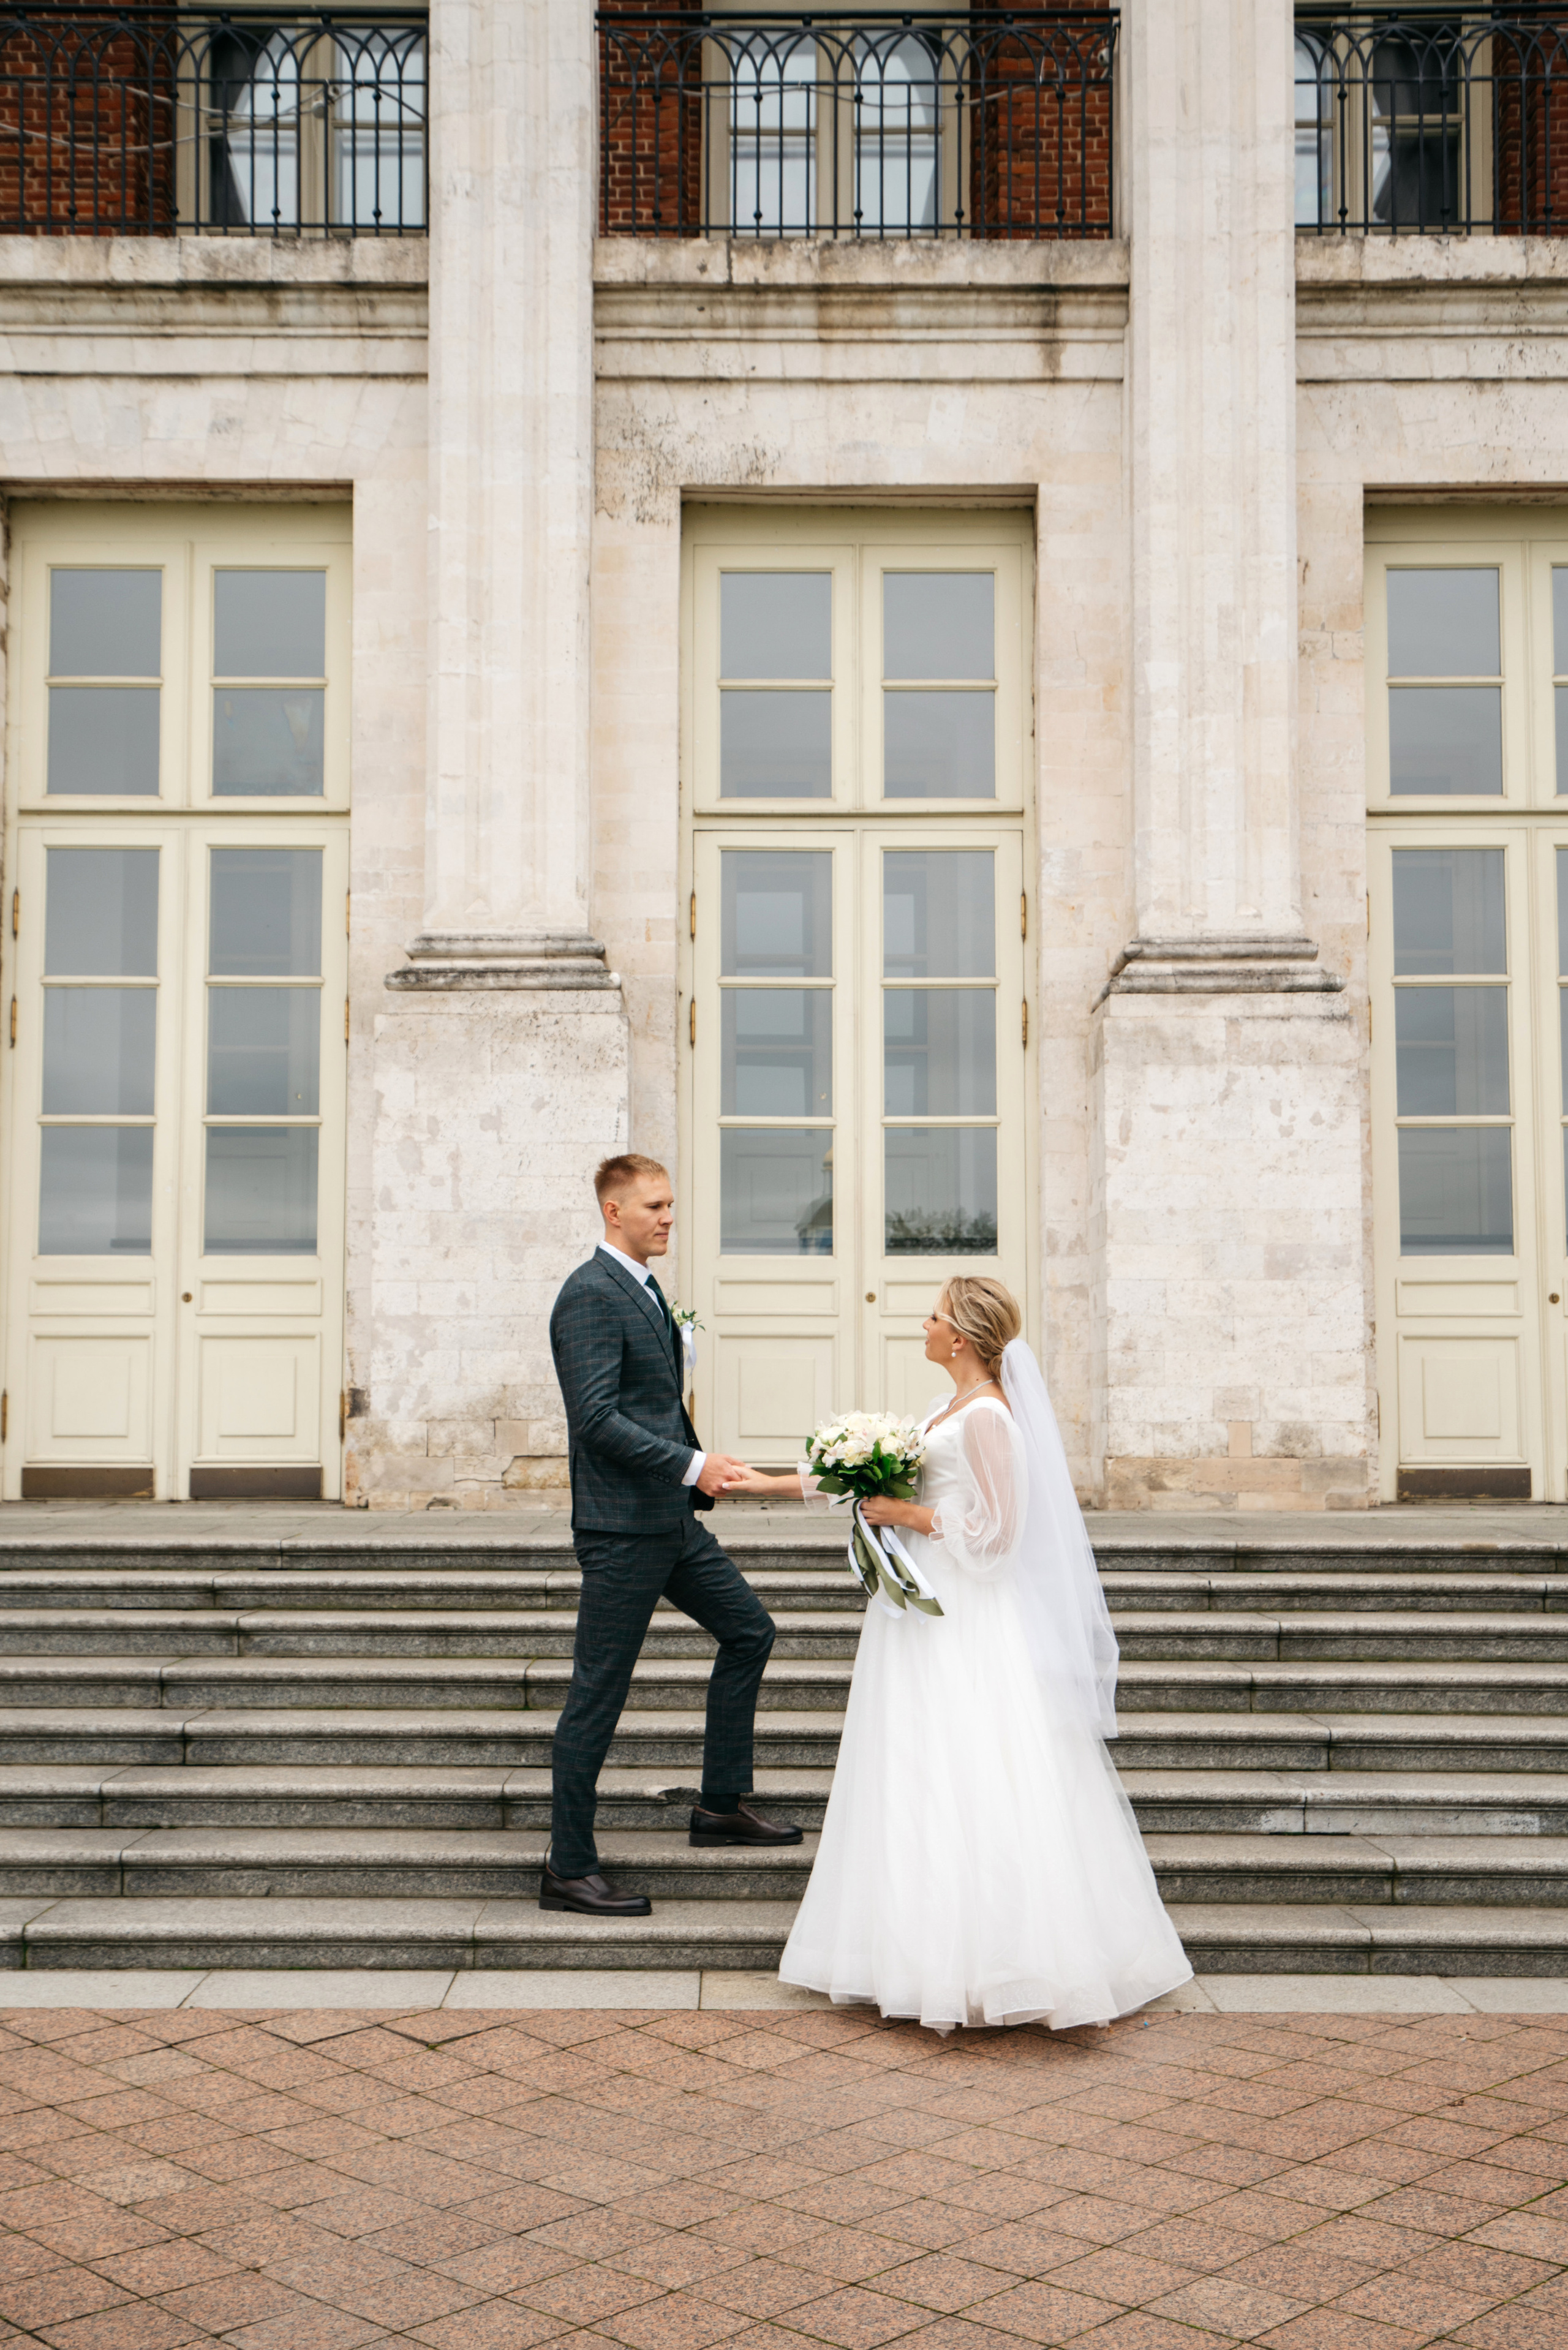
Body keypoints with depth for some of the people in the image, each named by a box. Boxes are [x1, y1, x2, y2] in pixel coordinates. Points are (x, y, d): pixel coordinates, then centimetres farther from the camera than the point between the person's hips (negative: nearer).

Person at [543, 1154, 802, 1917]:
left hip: (671, 1520, 10)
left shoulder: (645, 1290, 15)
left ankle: (722, 1805, 27)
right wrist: (692, 1464, -27)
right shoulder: (590, 1295, -16)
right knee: (596, 1697, -2)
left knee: (749, 1631, 17)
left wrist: (697, 1480, 22)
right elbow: (596, 1418, -24)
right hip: (620, 1527, -10)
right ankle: (568, 1870, 8)